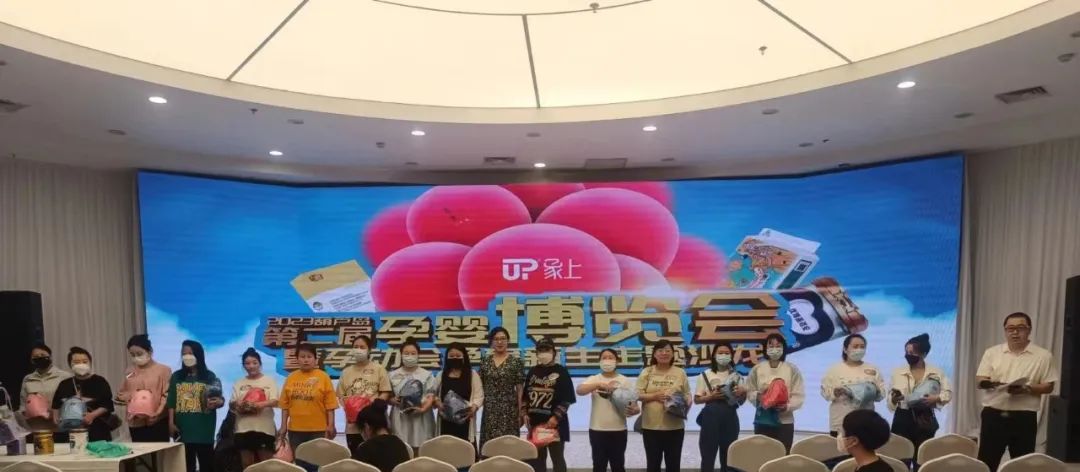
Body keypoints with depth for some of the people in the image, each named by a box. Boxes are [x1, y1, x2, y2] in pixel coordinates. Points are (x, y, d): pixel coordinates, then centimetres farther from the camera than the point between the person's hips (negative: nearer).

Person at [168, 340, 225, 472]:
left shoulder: (209, 376, 2)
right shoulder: (176, 376, 9)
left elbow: (220, 400, 0)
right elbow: (171, 402, 9)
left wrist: (217, 403, -23)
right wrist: (171, 422, 2)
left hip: (203, 429, -2)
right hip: (183, 429, 2)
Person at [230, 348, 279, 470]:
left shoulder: (269, 381, 4)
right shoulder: (238, 383, 12)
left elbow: (275, 401, -8)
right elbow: (231, 405, 8)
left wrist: (260, 404, -27)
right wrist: (236, 404, -16)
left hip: (264, 428, -3)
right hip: (243, 428, 3)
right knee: (247, 464, 9)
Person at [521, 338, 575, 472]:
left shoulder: (561, 372, -4)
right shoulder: (533, 371, 11)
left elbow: (567, 399, -9)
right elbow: (525, 396, 15)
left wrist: (556, 417, -17)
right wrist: (525, 414, 3)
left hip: (554, 422, -5)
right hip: (535, 422, 5)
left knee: (557, 458, 2)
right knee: (537, 458, 11)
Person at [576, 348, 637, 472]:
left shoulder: (625, 381, 3)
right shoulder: (594, 379, 3)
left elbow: (634, 405, 2)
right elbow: (579, 390, -17)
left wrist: (633, 410, -23)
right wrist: (599, 384, -32)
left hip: (618, 430, 0)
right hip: (597, 430, 0)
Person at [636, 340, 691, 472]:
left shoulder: (680, 372, 5)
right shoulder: (647, 372, 2)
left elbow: (687, 396, 8)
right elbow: (638, 395, -2)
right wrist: (655, 396, -17)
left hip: (675, 426, 1)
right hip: (651, 426, -1)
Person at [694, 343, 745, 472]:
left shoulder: (736, 376, 10)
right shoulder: (706, 375, 2)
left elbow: (741, 401, 14)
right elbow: (697, 399, 2)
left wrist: (743, 393, -8)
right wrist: (712, 396, -14)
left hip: (730, 417, 3)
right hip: (711, 416, -2)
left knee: (728, 456, 10)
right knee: (708, 455, -1)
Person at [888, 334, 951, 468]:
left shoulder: (936, 372, 0)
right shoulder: (898, 372, 2)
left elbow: (948, 392, 3)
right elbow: (890, 397, 4)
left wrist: (936, 398, -15)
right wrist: (894, 399, -18)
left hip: (925, 420, 0)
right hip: (903, 419, 0)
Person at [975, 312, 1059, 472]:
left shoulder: (1043, 356, 2)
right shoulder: (992, 352, 5)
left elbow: (1048, 386, 1)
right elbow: (979, 380, 2)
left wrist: (1027, 389, -17)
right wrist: (990, 383, -21)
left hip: (1024, 417, -1)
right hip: (993, 415, 1)